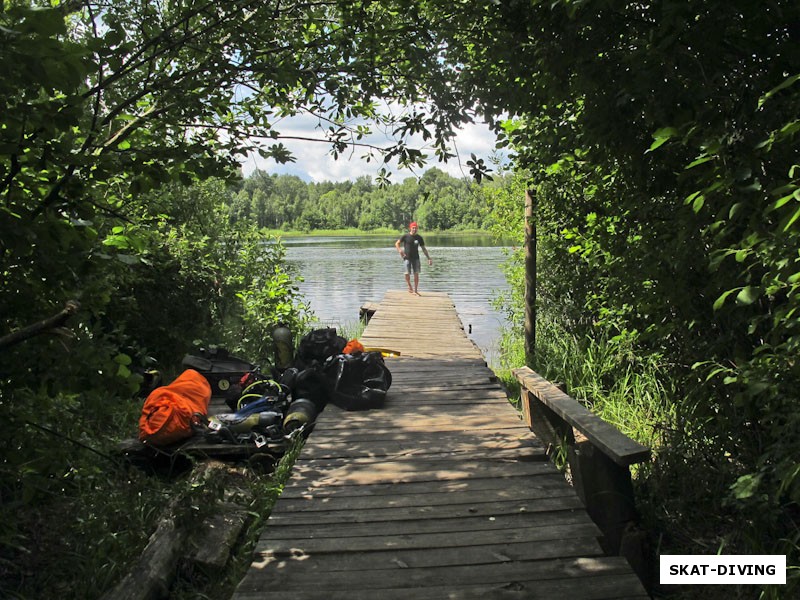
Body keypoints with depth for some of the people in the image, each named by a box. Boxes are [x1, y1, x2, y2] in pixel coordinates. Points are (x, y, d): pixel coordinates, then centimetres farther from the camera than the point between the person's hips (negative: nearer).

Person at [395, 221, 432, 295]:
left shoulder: (419, 237, 4)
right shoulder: (405, 236, -4)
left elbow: (424, 249, 9)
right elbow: (397, 244, 0)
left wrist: (429, 258, 4)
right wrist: (400, 251, -19)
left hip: (416, 258, 2)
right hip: (407, 258, -2)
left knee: (416, 274, -4)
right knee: (407, 274, -8)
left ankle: (416, 290, 5)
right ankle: (410, 287, 17)